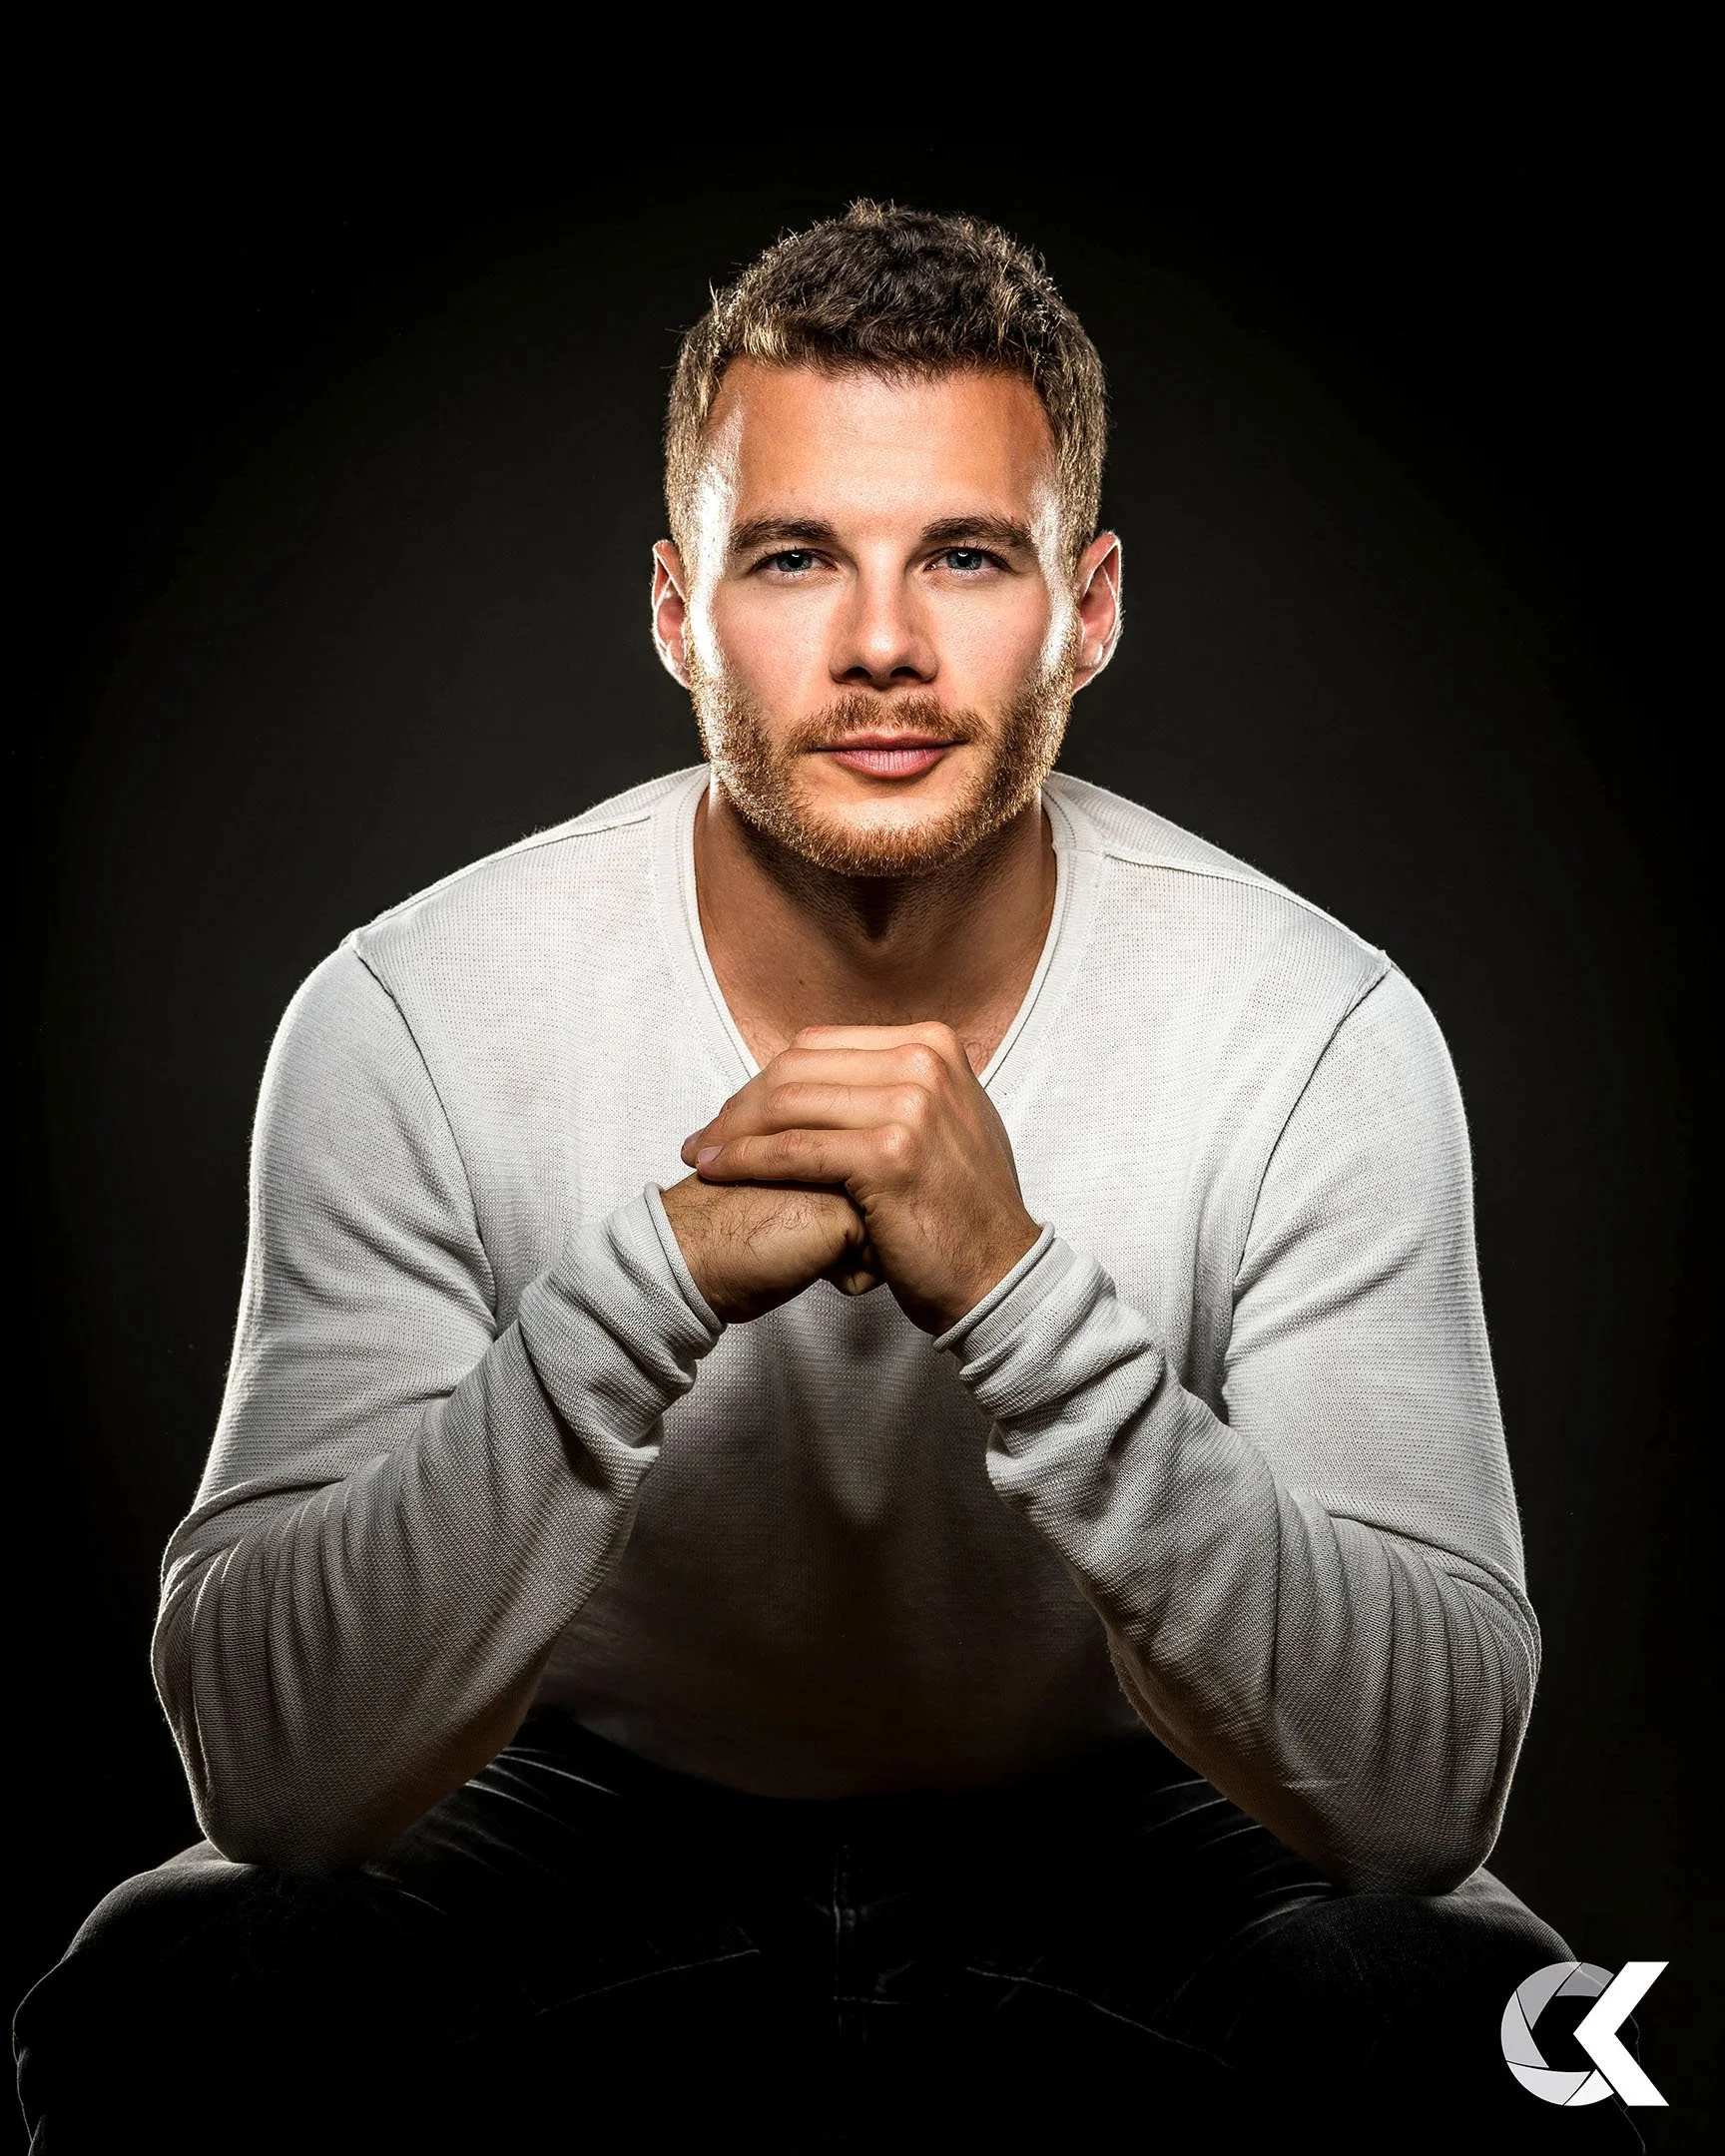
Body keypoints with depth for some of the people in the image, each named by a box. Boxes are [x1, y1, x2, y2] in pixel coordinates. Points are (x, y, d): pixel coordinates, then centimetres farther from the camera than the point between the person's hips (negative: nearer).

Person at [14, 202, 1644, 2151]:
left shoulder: (1316, 1033, -19)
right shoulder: (412, 1018, -19)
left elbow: (1425, 1793, -24)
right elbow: (266, 1767, -24)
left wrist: (1020, 1291, -38)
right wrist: (663, 1278, -38)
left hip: (1116, 1842, 0)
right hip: (588, 1827, 1)